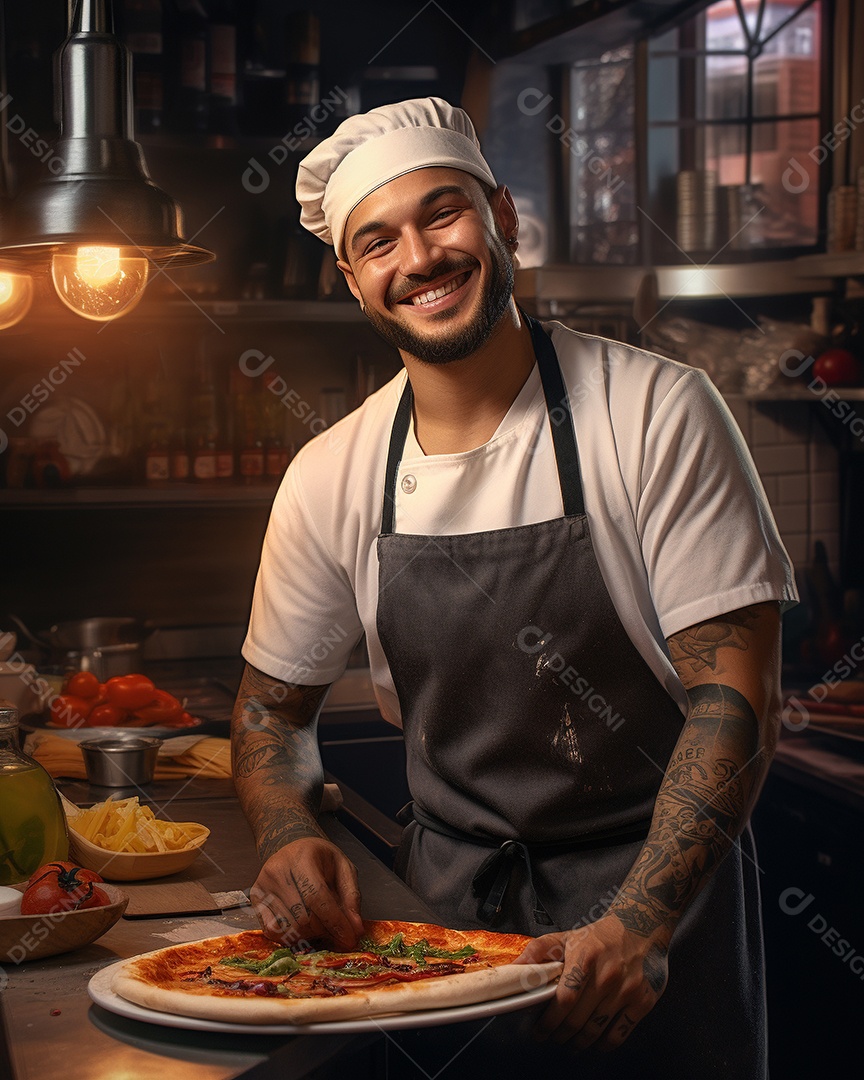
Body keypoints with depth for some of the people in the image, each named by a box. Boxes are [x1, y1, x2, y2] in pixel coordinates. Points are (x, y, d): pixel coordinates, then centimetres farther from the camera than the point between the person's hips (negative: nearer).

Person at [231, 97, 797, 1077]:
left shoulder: (657, 412, -14)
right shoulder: (329, 479, -4)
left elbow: (735, 692, -16)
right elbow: (273, 705, 8)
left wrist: (638, 923, -26)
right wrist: (289, 839, -12)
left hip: (657, 886, -3)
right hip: (445, 897, 3)